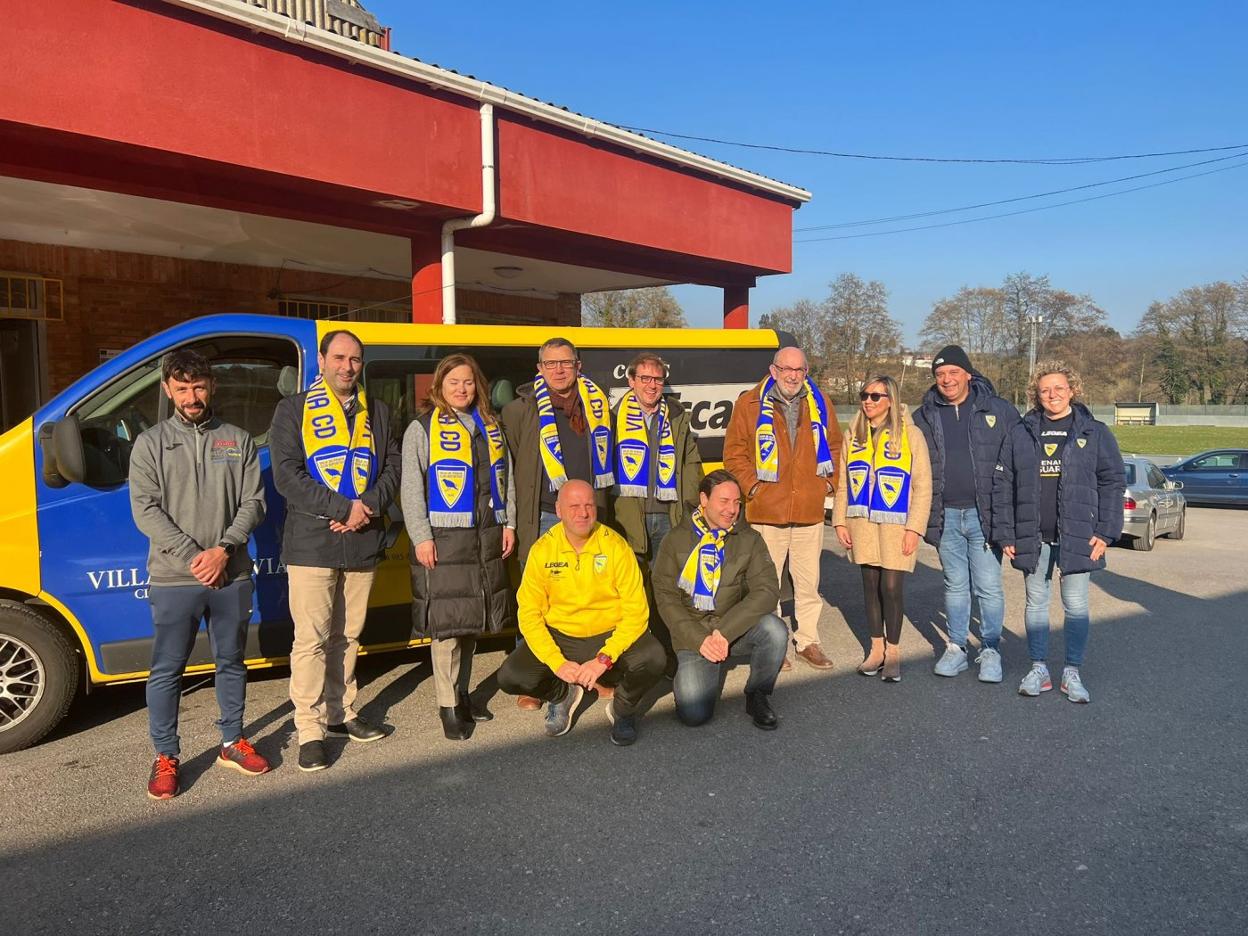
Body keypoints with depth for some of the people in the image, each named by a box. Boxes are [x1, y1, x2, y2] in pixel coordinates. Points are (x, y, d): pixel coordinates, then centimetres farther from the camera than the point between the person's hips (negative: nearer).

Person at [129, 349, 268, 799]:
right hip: (173, 578, -2)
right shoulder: (151, 443, 3)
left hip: (232, 576, 2)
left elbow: (253, 502, 2)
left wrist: (223, 550, -12)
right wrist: (194, 556, -14)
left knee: (232, 662, 12)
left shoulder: (237, 440, 7)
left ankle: (233, 744, 27)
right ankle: (166, 757, 17)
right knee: (167, 670, 3)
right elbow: (145, 509, -5)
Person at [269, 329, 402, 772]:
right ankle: (310, 729, 4)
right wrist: (344, 508, -15)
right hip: (311, 545, -4)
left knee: (347, 636, 13)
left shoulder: (377, 413, 16)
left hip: (362, 544, 4)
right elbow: (286, 474, -7)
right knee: (312, 638, -4)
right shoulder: (293, 410, 3)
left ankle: (342, 713, 25)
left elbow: (392, 468, 11)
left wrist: (368, 506, -9)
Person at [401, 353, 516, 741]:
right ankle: (448, 707, 5)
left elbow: (505, 477, 18)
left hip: (486, 537, 6)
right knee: (447, 621, -5)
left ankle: (461, 693, 27)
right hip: (444, 538, -5)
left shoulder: (490, 426, 15)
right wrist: (421, 537, -12)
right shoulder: (422, 428, -1)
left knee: (473, 618, 13)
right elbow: (412, 488, -6)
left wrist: (508, 523, 10)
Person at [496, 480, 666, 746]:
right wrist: (557, 662, -18)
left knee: (653, 659, -29)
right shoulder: (542, 550, -8)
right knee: (510, 677, -20)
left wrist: (604, 659, -23)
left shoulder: (615, 545, -13)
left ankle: (623, 708, 7)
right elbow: (529, 613, -6)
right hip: (559, 635, 2)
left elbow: (636, 611, -14)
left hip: (610, 634, -1)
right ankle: (563, 695, 16)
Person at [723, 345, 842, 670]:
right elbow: (734, 451, 1)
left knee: (808, 581, 11)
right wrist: (751, 485, -7)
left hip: (810, 510, 3)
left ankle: (808, 640, 25)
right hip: (766, 512, -3)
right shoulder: (749, 404, -2)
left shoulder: (820, 404, 9)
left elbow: (834, 446, 19)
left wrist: (829, 482, 8)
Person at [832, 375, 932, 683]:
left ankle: (893, 651, 14)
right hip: (862, 524, 4)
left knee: (891, 586, -3)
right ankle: (877, 648, 22)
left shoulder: (910, 434, -5)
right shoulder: (854, 435, 9)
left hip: (896, 525, -4)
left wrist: (914, 528, -10)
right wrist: (840, 521, 5)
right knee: (871, 584, 9)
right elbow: (843, 481, 11)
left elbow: (923, 486, -5)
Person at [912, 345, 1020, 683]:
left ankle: (990, 650, 16)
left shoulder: (999, 411, -3)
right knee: (955, 585, 13)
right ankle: (956, 647, 23)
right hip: (946, 516, 3)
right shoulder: (924, 417, 6)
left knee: (988, 587, 2)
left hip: (984, 514, -3)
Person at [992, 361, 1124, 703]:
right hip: (1032, 537, 2)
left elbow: (1113, 482, 1)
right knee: (1036, 602, 11)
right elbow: (1002, 485, 4)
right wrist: (1005, 534, -1)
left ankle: (1072, 673, 18)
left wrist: (1105, 532, -7)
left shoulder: (1095, 432, 1)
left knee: (1076, 605, 5)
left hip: (1077, 536, -1)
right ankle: (1039, 668, 23)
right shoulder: (1020, 434, 5)